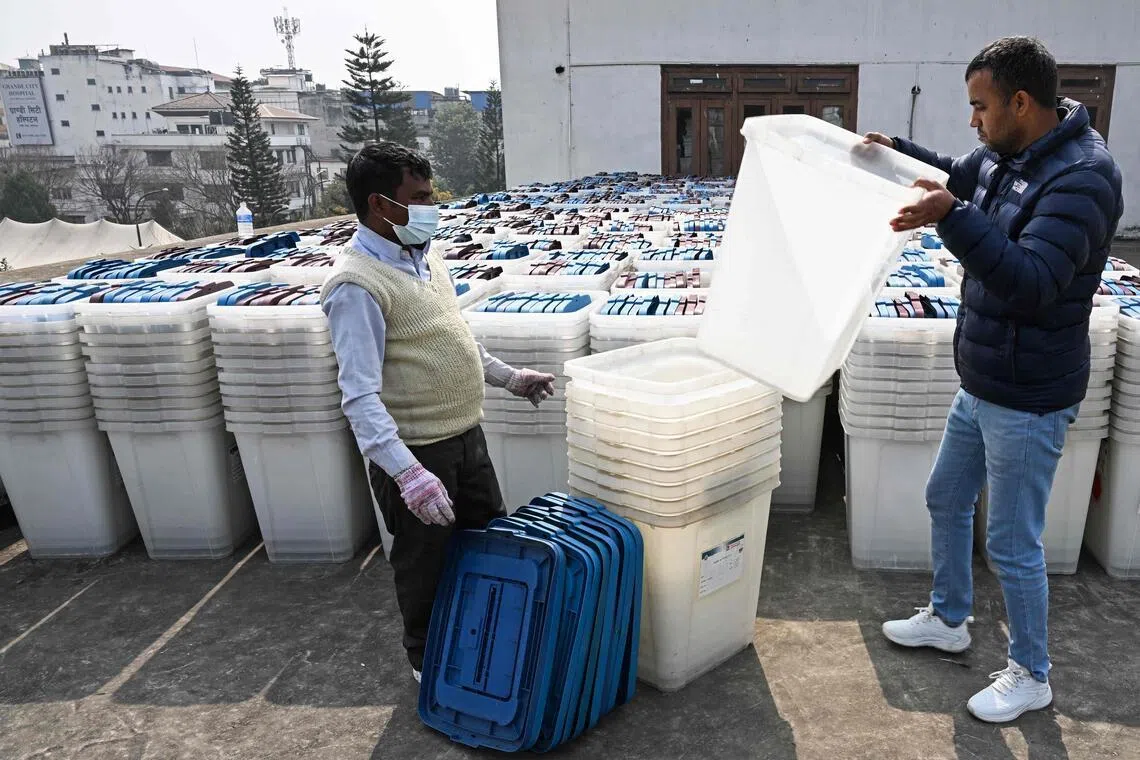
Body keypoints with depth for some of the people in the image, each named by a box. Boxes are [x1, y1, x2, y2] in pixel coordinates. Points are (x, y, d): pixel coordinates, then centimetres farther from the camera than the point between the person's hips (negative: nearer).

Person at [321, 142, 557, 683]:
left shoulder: (423, 256, 5)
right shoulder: (356, 284, -22)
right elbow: (361, 397, -28)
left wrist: (509, 378, 19)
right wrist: (408, 473, -37)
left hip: (465, 433, 8)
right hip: (415, 450, -8)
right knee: (425, 561, 12)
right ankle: (427, 660, 38)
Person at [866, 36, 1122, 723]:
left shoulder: (1083, 176, -24)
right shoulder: (1003, 156, 3)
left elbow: (1030, 283, -33)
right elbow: (956, 176, 26)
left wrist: (952, 217, -40)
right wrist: (896, 150, 11)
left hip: (1028, 401, -9)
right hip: (981, 385, 9)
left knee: (1013, 544, 4)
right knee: (946, 500, 22)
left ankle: (1031, 676, 27)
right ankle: (949, 619, 43)